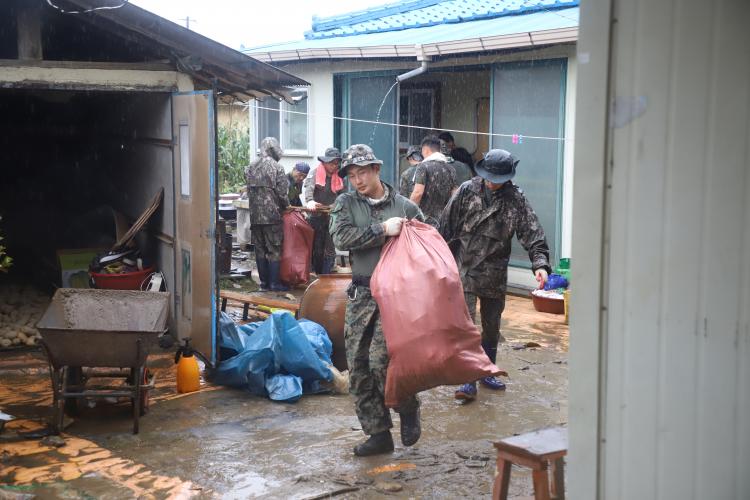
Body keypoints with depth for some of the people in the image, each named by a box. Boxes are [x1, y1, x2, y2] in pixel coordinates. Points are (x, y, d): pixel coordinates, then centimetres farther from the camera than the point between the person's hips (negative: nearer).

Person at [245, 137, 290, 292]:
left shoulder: (250, 168, 7)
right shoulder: (276, 168, -10)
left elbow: (249, 190, 7)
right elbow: (282, 193, -10)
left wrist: (255, 207, 15)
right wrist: (286, 206, 7)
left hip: (254, 215, 5)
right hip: (272, 215, -5)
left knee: (260, 249, 12)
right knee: (274, 250, 1)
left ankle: (264, 281, 16)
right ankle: (275, 283, 2)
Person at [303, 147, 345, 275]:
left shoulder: (339, 176, 8)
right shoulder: (315, 172, -2)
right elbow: (309, 187, -19)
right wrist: (310, 201, -35)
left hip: (332, 216, 2)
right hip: (316, 215, -2)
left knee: (330, 250, 0)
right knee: (317, 248, 5)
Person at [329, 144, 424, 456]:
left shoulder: (404, 207, 3)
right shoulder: (346, 203, 7)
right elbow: (341, 237, -11)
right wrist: (383, 230, -15)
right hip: (360, 295, 4)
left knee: (381, 359, -16)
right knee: (358, 368, 5)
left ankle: (408, 409, 12)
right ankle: (378, 434, 17)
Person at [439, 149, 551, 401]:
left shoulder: (516, 200, -3)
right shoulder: (467, 191, -4)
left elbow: (532, 233, -8)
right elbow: (446, 225, 2)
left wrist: (540, 263, -21)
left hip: (495, 274, 2)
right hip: (464, 270, -2)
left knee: (492, 327, 14)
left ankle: (487, 372, 33)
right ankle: (468, 380, -4)